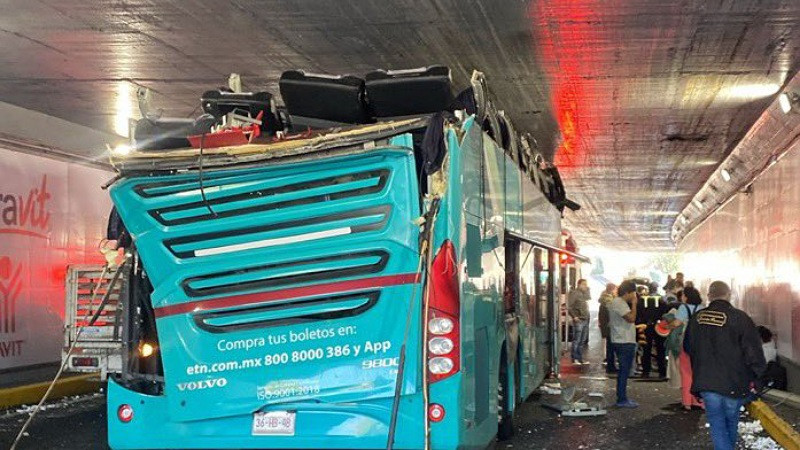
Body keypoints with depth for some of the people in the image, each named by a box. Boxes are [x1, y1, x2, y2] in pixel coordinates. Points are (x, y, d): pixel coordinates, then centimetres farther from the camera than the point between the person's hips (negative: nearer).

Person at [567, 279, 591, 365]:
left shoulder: (584, 293, 16)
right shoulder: (574, 293, -9)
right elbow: (569, 306, -14)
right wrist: (574, 316, -17)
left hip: (585, 320, 8)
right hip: (578, 320, -8)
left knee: (582, 341, 12)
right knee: (576, 341, -4)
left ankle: (580, 358, 18)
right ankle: (574, 359, 0)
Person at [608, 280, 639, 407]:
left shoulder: (617, 302, 16)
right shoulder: (619, 303, -17)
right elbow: (631, 318, -27)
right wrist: (634, 303, -18)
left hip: (622, 342, 11)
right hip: (624, 343, -11)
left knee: (623, 371, 16)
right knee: (624, 371, -7)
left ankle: (622, 397, 22)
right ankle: (622, 400, -4)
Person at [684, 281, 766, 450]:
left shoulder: (697, 319, 1)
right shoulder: (740, 318, -12)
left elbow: (688, 348, 15)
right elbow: (754, 352, -12)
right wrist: (755, 378, 1)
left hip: (706, 383, 2)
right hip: (734, 384, -1)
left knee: (717, 426, 6)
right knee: (731, 422, 18)